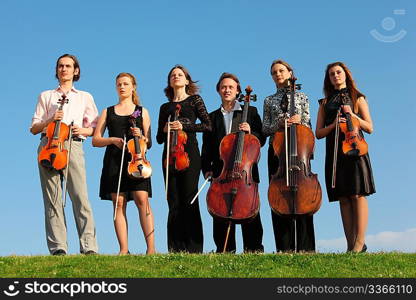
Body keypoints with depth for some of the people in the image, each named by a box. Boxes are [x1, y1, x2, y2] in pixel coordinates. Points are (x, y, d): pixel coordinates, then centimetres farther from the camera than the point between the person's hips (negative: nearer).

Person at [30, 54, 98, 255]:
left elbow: (96, 128, 18)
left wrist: (83, 130, -4)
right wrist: (50, 120, -3)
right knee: (52, 198, -7)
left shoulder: (85, 97, 23)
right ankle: (58, 247, -9)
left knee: (80, 196, -15)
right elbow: (34, 128, 16)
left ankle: (88, 247, -19)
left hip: (72, 145, -1)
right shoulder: (45, 96, 23)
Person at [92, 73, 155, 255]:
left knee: (142, 199, -16)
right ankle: (124, 250, -4)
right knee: (118, 203, -5)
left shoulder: (142, 112, 17)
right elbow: (95, 140, 11)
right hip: (114, 161, 1)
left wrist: (141, 137, -9)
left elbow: (149, 143, 13)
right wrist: (112, 140, -7)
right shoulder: (108, 112, 18)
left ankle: (151, 248, -18)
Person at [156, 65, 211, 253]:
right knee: (174, 203, 0)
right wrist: (164, 130, -3)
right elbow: (159, 138, 19)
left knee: (189, 201, -9)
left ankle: (193, 248, -7)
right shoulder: (165, 107, 20)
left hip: (189, 153, -3)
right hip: (170, 154, 4)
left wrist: (184, 126, -10)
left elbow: (208, 125, -1)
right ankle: (176, 248, 2)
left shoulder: (194, 100, 10)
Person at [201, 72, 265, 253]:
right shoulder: (212, 117, 19)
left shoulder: (250, 112, 12)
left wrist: (250, 132, -12)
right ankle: (225, 250, 5)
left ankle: (253, 249, -1)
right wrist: (206, 169, 5)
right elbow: (207, 147, 17)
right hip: (220, 171, 2)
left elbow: (261, 140, 8)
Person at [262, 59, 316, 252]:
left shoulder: (301, 97, 15)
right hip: (277, 152, 1)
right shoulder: (269, 101, 17)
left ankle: (305, 247, -6)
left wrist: (299, 120, -10)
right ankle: (285, 247, -2)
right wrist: (279, 124, -9)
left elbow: (308, 126, 11)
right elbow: (265, 129, 9)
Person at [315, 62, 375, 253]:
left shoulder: (358, 98, 14)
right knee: (343, 198, -2)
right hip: (334, 152, 3)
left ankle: (360, 242, -15)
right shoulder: (325, 103, 20)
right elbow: (319, 133, 12)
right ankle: (350, 245, -3)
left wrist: (352, 115, -7)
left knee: (357, 194, -13)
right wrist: (333, 124, -7)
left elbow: (369, 128, 7)